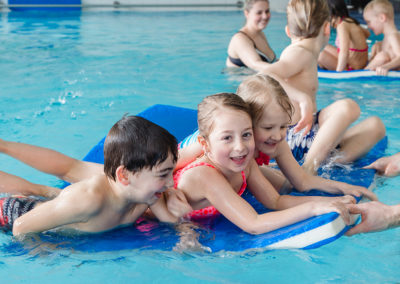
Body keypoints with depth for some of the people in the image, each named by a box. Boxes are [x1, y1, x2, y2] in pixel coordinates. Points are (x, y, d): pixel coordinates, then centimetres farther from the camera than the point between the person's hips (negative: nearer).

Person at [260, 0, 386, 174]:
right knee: (348, 107, -31)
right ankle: (308, 169, -28)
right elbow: (263, 76, -29)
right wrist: (302, 98, -33)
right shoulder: (299, 53, -11)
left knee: (375, 125, 5)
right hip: (292, 139, -10)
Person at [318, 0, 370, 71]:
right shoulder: (351, 21, 4)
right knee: (326, 48, 20)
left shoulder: (342, 26, -23)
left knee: (322, 56, -20)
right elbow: (367, 33, 26)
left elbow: (344, 53, -36)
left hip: (352, 68, -10)